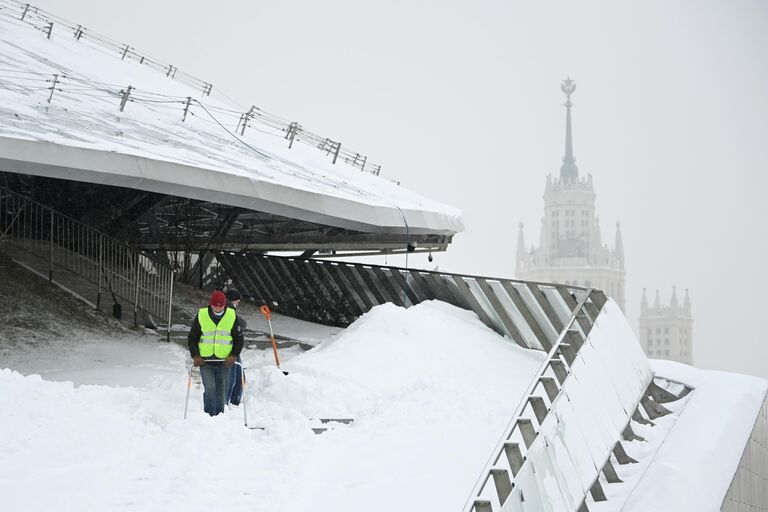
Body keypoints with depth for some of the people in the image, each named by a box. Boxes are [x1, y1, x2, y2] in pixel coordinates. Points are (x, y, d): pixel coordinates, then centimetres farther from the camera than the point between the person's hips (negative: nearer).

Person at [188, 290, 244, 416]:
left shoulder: (232, 316, 0)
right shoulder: (201, 316, -1)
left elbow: (239, 339, 7)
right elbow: (192, 338, 7)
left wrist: (233, 356, -7)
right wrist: (195, 356, -6)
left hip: (224, 362, 1)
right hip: (205, 361, -1)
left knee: (221, 393, 6)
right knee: (209, 390, -14)